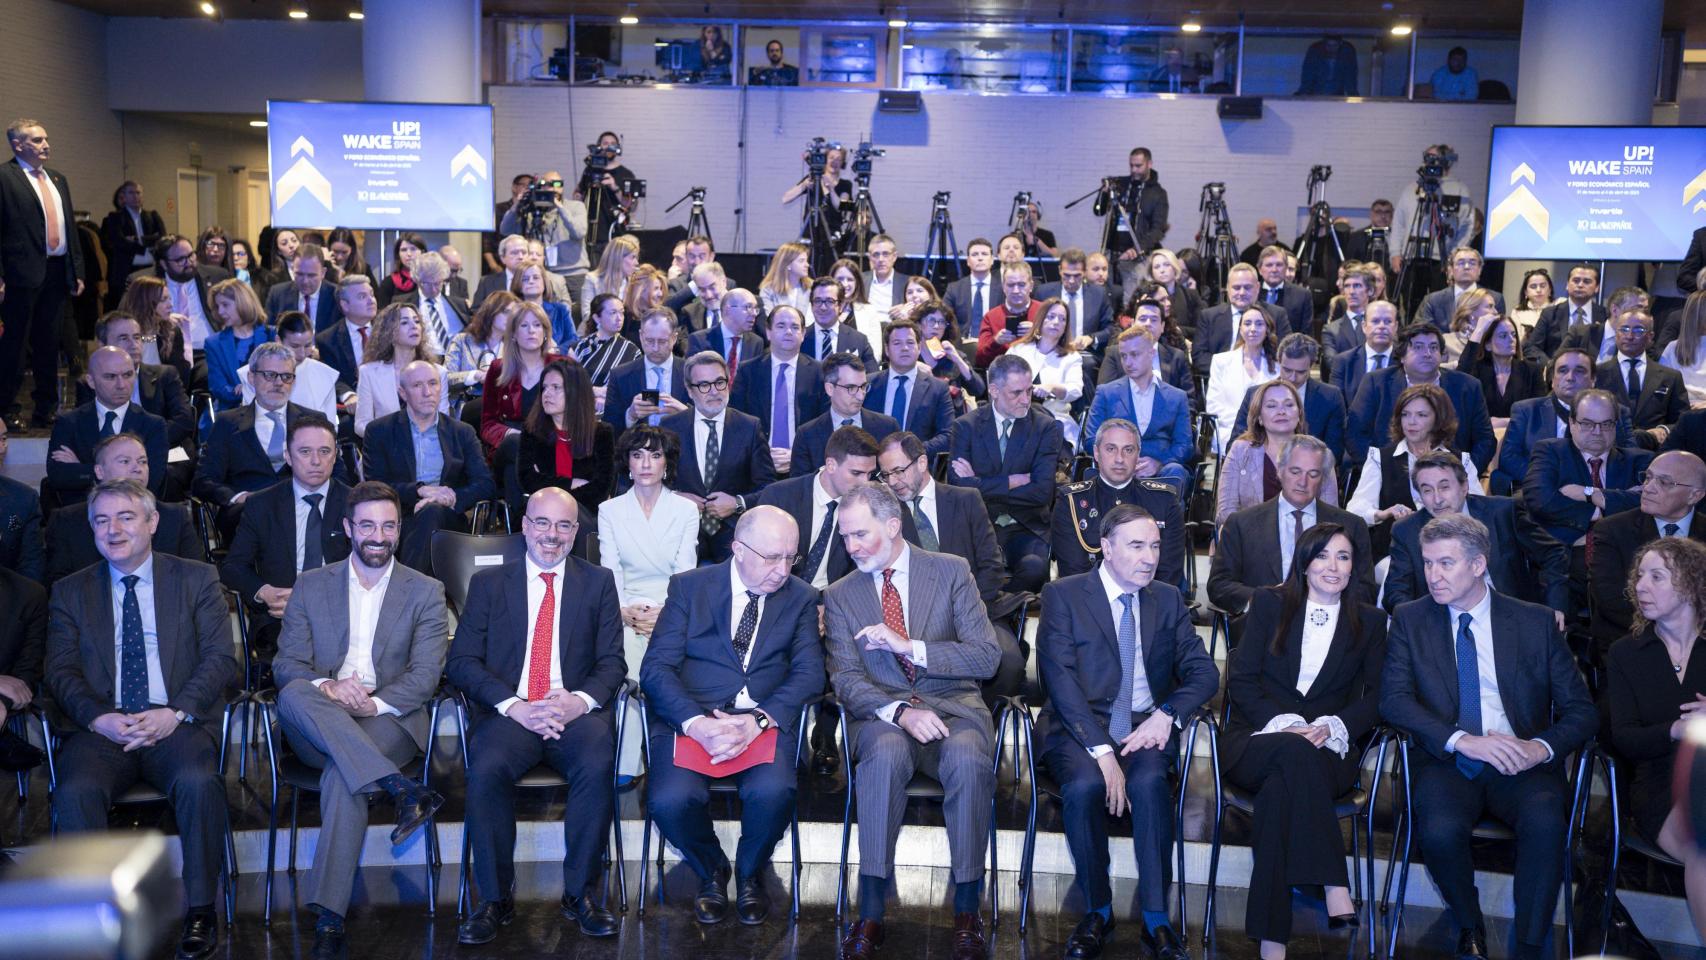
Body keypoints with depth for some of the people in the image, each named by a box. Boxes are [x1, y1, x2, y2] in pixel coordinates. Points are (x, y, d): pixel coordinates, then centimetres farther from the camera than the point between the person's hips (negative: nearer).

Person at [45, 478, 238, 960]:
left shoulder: (197, 580, 11)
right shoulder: (70, 592, 17)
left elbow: (221, 660, 3)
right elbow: (60, 671, 8)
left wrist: (175, 713, -13)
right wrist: (100, 718, -12)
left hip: (177, 726, -1)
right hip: (100, 728, 2)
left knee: (198, 782, -33)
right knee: (76, 791, -31)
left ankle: (200, 911, -16)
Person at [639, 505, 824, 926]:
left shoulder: (801, 598, 10)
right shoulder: (689, 587, 6)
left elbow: (809, 673, 0)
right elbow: (656, 667, -3)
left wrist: (759, 721, -18)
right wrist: (697, 723, -21)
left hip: (764, 722, 1)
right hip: (688, 718, 0)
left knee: (773, 791, -31)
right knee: (670, 800, -29)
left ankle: (749, 871, 5)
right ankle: (711, 870, 7)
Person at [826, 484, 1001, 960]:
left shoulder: (951, 572, 6)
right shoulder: (840, 595, 11)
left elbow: (987, 656, -1)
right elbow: (846, 679, 1)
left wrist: (910, 647, -13)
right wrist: (900, 712, -18)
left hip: (953, 706, 0)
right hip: (881, 713, 0)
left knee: (968, 759, -35)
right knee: (886, 754, -36)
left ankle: (967, 910, -21)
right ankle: (871, 911, -30)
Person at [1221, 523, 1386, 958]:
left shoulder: (1370, 621, 13)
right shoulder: (1269, 603, 9)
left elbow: (1375, 698, 7)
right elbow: (1242, 680, 2)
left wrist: (1332, 726, -14)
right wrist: (1285, 724, -15)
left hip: (1329, 746, 0)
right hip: (1258, 738, 0)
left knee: (1280, 788, -37)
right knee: (1295, 751, -39)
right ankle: (1335, 888, -42)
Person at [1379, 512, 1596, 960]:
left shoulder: (1535, 621, 8)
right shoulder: (1410, 620, 7)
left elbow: (1581, 710, 7)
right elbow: (1393, 699, -5)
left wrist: (1543, 748, -15)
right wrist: (1462, 740, -20)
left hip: (1520, 764, 1)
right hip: (1446, 763, 0)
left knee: (1545, 822, -33)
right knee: (1441, 831, -31)